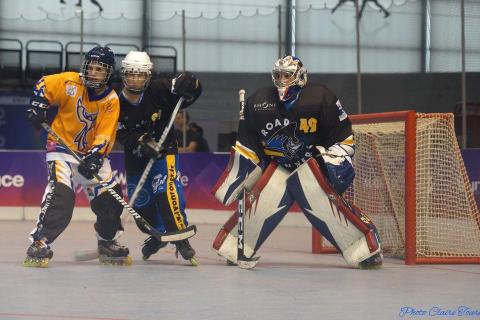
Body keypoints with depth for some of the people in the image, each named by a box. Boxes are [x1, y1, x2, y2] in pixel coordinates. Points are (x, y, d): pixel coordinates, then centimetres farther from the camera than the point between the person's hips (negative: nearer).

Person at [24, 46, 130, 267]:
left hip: (94, 152, 3)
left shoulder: (111, 101, -9)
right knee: (60, 194, -24)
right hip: (63, 146, -3)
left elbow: (104, 135, -17)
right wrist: (37, 106, -14)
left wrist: (94, 158, -31)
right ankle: (40, 243, -20)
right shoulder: (70, 82, -12)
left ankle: (107, 243, 25)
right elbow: (43, 85, 2)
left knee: (110, 198, 2)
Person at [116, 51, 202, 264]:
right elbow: (122, 136, -16)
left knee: (165, 192, -27)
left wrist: (186, 83, -38)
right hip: (136, 158, 4)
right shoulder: (118, 104, -7)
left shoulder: (158, 91, -13)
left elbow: (193, 91, -15)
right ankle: (159, 234, 41)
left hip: (164, 152, -4)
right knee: (141, 206, 11)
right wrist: (141, 142, -34)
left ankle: (181, 238, -21)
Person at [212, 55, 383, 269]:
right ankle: (234, 249, 6)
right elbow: (246, 145, 4)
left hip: (312, 162, -3)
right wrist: (238, 178, 2)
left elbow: (343, 135, -4)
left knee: (327, 203, -19)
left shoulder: (320, 99, -13)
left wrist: (338, 160, -14)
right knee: (258, 203, -11)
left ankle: (366, 249, -12)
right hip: (277, 165, 3)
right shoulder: (258, 103, -4)